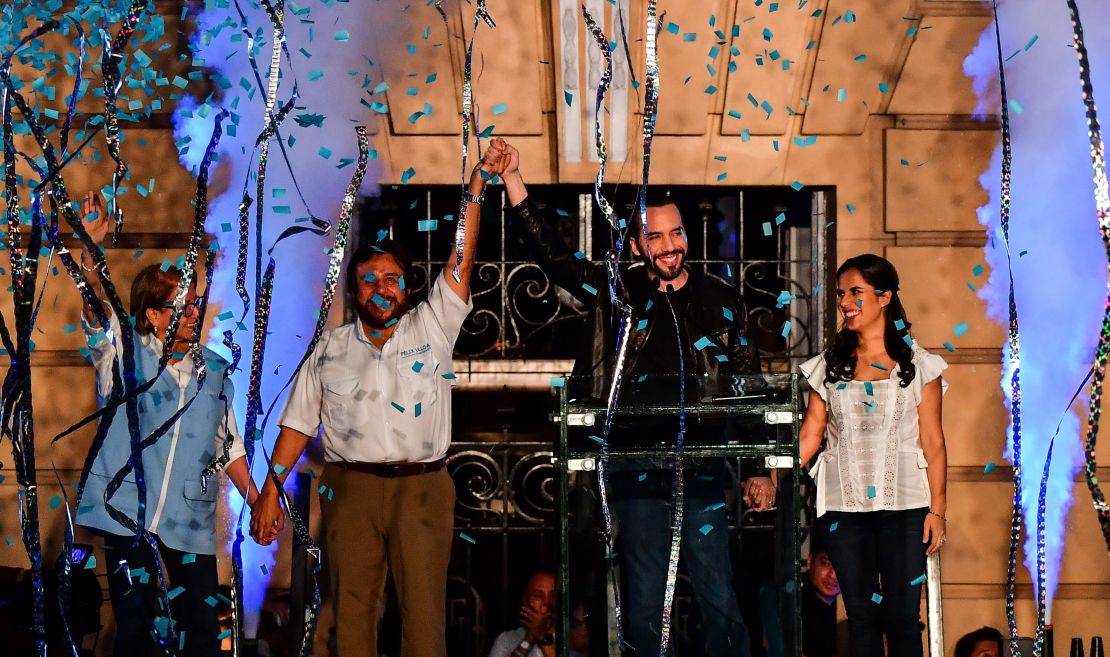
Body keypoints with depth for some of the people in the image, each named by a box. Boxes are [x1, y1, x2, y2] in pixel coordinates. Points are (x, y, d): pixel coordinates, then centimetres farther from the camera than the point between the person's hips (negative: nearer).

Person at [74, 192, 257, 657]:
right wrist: (92, 246, -31)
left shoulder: (214, 370, 11)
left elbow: (228, 444, 17)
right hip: (127, 511, -3)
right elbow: (94, 310, -16)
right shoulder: (124, 353, 1)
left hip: (191, 519, 3)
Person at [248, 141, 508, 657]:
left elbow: (460, 262, 0)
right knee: (351, 610, 1)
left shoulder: (432, 329, 8)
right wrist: (270, 491, 5)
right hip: (351, 487, 1)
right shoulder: (331, 348, 11)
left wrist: (477, 185, -8)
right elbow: (299, 421, 10)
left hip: (422, 488, -1)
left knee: (425, 610, -3)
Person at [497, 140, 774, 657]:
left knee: (719, 601, 0)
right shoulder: (615, 293, 6)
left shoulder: (721, 301, 5)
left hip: (704, 471, -1)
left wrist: (758, 470, 2)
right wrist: (512, 178, -7)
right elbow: (549, 252, 3)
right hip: (636, 472, 1)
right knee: (644, 606, 5)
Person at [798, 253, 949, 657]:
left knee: (903, 615, -3)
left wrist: (937, 510, -5)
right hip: (844, 508, 2)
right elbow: (809, 437, 6)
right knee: (861, 614, 4)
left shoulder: (918, 365, 4)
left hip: (903, 506, -2)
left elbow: (933, 442, 2)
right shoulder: (828, 367, 11)